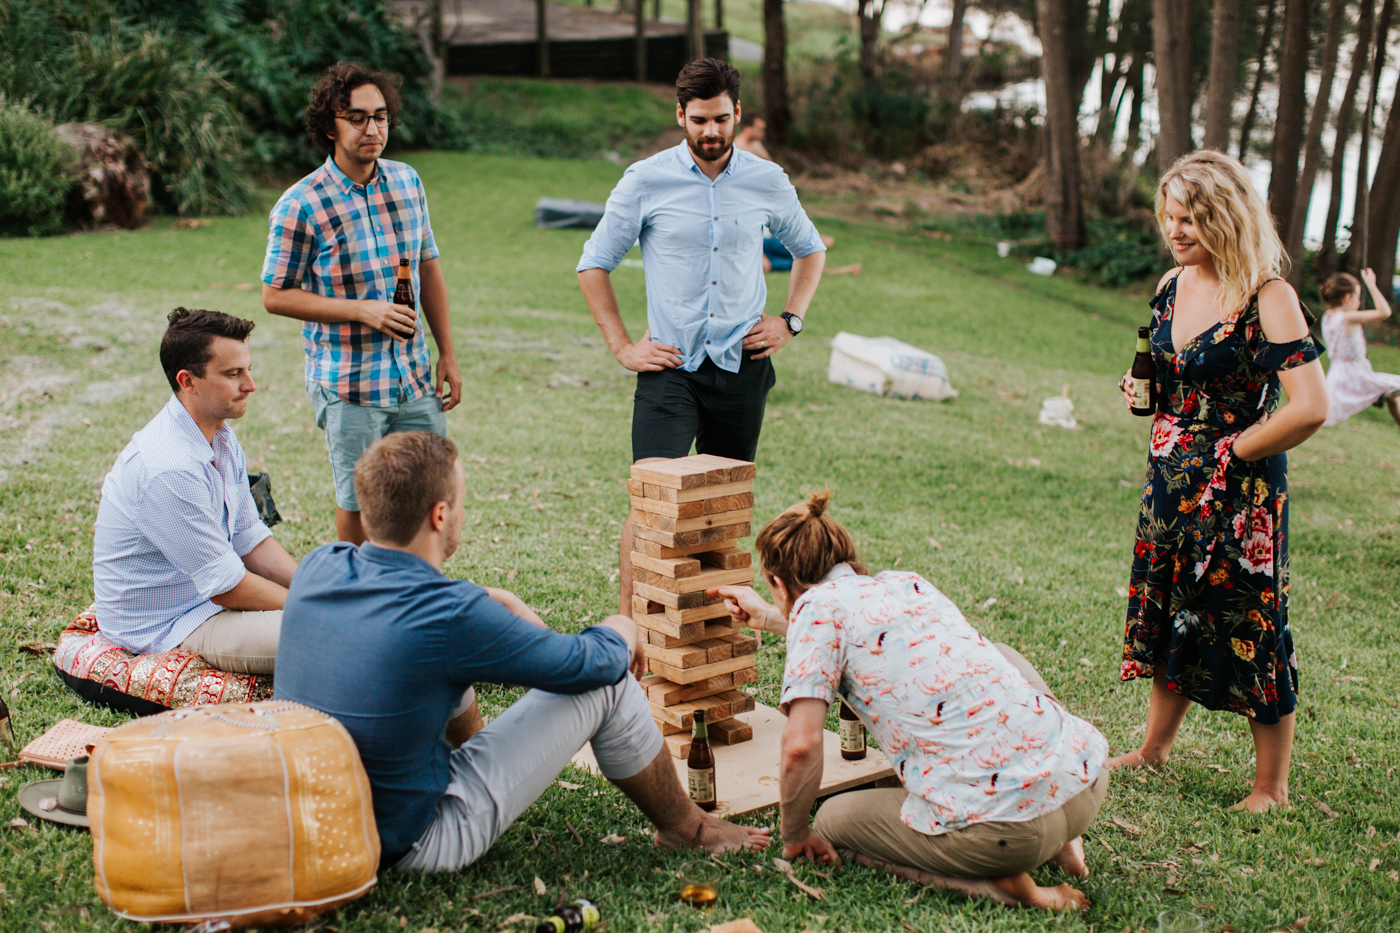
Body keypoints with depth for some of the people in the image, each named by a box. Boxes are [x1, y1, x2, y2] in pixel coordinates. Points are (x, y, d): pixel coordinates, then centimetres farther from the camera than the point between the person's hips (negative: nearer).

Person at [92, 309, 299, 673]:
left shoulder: (222, 439, 3)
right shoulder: (167, 469, -29)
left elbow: (250, 541, 7)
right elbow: (226, 587, -23)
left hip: (209, 595, 10)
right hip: (165, 628, -10)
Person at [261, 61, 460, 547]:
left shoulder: (407, 181, 4)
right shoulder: (301, 206, -12)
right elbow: (276, 295, -7)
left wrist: (447, 353, 10)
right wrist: (361, 311, -18)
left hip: (415, 378, 5)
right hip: (348, 386, -5)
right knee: (360, 505, 6)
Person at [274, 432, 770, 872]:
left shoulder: (316, 568, -8)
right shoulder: (450, 617, -28)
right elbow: (591, 663, -12)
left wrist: (491, 600, 16)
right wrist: (621, 632, 10)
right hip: (411, 843, -7)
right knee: (607, 683, -2)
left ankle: (474, 741, 49)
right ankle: (685, 825, 22)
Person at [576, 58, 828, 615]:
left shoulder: (767, 182, 4)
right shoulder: (646, 181, -2)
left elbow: (810, 249, 22)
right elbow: (594, 264, 6)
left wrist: (790, 320, 8)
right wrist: (622, 347, 0)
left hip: (743, 363, 3)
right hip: (670, 366, -2)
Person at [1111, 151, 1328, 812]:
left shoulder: (1266, 297, -17)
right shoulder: (1172, 287, 6)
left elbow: (1311, 407, -24)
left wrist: (1233, 453, -14)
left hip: (1242, 491, -7)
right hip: (1172, 480, 7)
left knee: (1250, 627, 2)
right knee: (1166, 612, 18)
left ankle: (1272, 787, 17)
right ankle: (1155, 747, 36)